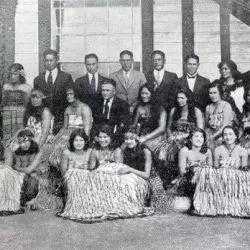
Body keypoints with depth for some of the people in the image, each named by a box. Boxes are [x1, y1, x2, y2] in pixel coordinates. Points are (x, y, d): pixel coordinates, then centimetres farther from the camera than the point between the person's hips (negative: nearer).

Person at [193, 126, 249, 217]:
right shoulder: (218, 150, 12)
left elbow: (244, 168, 8)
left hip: (236, 178, 0)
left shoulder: (242, 151, 10)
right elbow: (215, 166, 11)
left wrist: (244, 168, -14)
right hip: (220, 177, 1)